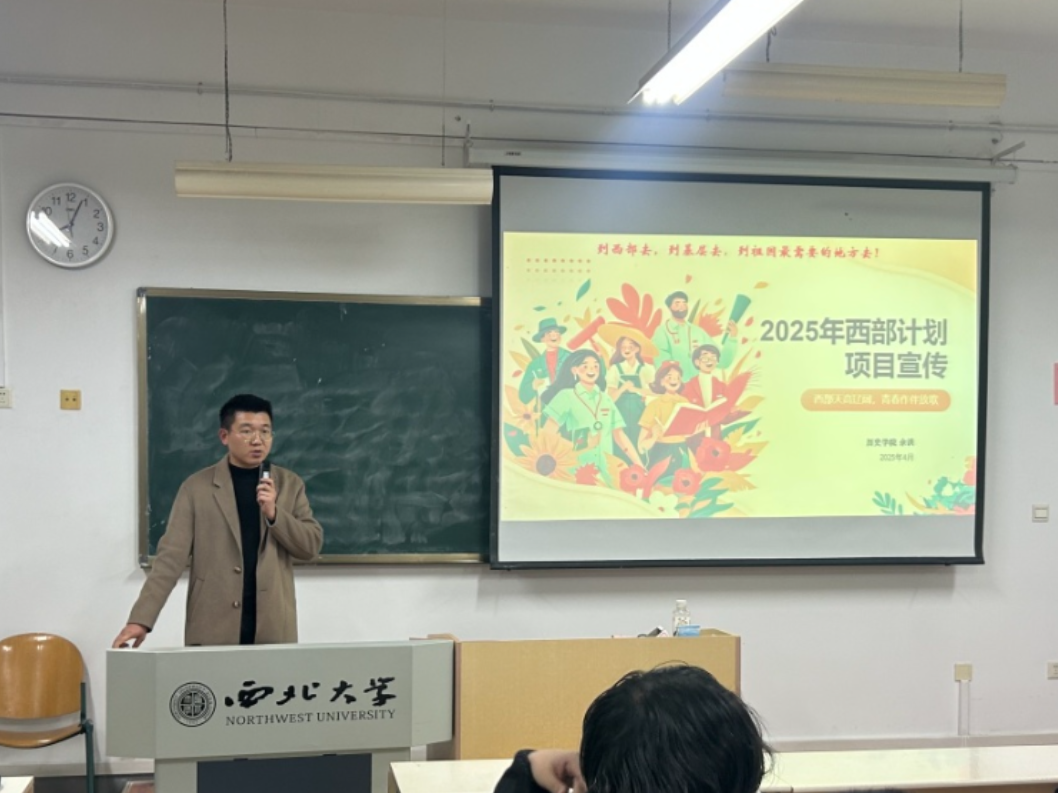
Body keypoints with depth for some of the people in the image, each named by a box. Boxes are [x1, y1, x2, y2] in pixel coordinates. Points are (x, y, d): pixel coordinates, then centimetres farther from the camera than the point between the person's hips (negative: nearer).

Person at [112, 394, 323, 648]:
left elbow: (312, 546, 4)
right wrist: (141, 619, -13)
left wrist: (274, 512, -13)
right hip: (212, 631, -1)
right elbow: (172, 555, -3)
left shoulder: (290, 484, 8)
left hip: (273, 629, 2)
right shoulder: (196, 487, 2)